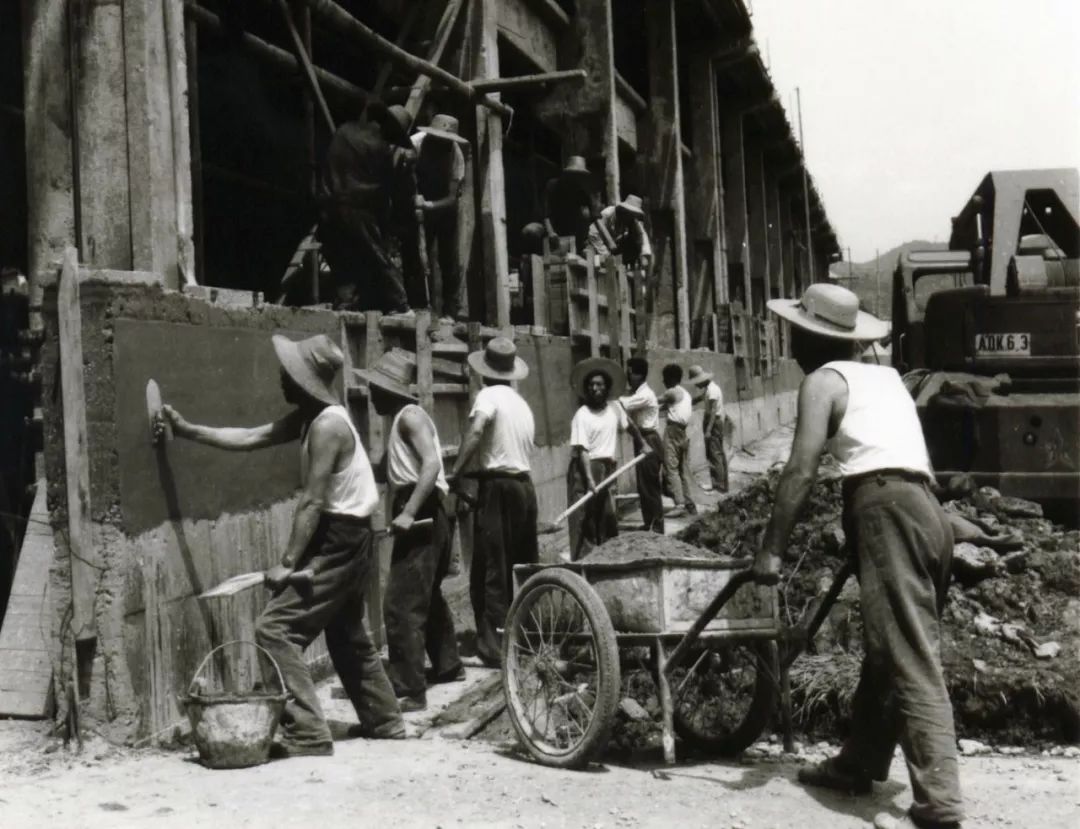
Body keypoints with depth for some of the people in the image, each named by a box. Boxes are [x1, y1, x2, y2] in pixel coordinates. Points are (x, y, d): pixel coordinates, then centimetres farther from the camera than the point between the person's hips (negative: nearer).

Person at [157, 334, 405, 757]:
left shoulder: (327, 425, -21)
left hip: (338, 542, -11)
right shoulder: (309, 417, 8)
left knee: (274, 629, -11)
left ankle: (308, 735, -8)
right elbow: (250, 438, 13)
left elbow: (312, 502, -22)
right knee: (346, 636, 23)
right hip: (344, 540, 11)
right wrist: (188, 430, 12)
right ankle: (383, 720, 35)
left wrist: (288, 562, -20)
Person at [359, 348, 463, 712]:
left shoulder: (410, 415, -10)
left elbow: (432, 463, -23)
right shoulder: (403, 419, 20)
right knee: (427, 595, 23)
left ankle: (409, 690, -10)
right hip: (423, 514, 11)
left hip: (421, 515, -11)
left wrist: (408, 512, -28)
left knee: (401, 604, -11)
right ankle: (448, 665, 38)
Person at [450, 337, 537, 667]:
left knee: (491, 569, -5)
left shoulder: (488, 396, -6)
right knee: (525, 567, 15)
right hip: (525, 486, 7)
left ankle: (495, 643, -8)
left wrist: (456, 474, -21)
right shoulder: (523, 404, 18)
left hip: (497, 486, -7)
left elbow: (475, 432, -24)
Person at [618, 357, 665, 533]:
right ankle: (649, 525, 24)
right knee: (644, 486, 15)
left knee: (650, 487, -5)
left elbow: (621, 405, -25)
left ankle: (656, 528, 0)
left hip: (649, 442, -10)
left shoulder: (645, 395, -19)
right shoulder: (637, 393, 12)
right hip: (642, 441, 10)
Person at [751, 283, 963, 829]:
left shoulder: (823, 380, 2)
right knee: (887, 653, 18)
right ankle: (858, 764, 32)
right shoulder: (886, 375, 25)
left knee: (913, 664, -12)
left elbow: (801, 470, -8)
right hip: (925, 508, 8)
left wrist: (770, 549, -5)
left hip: (886, 509, -8)